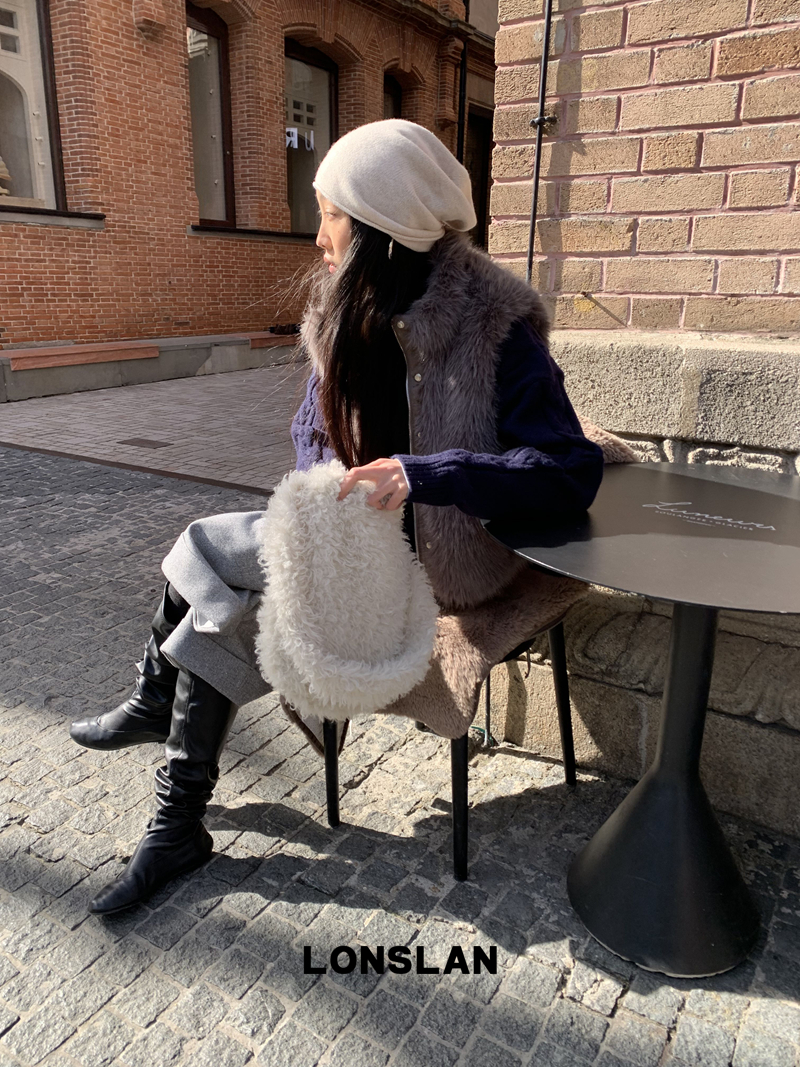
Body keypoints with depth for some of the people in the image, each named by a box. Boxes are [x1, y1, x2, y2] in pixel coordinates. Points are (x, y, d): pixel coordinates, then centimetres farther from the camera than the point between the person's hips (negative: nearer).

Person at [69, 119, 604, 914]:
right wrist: (326, 495, -10)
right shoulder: (349, 316, 2)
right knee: (226, 605, -13)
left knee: (205, 553, -15)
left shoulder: (493, 328, -19)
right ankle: (178, 827, 8)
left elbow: (573, 471, -24)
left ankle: (154, 706, 14)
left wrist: (423, 474, -34)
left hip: (437, 554, -6)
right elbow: (312, 428, 12)